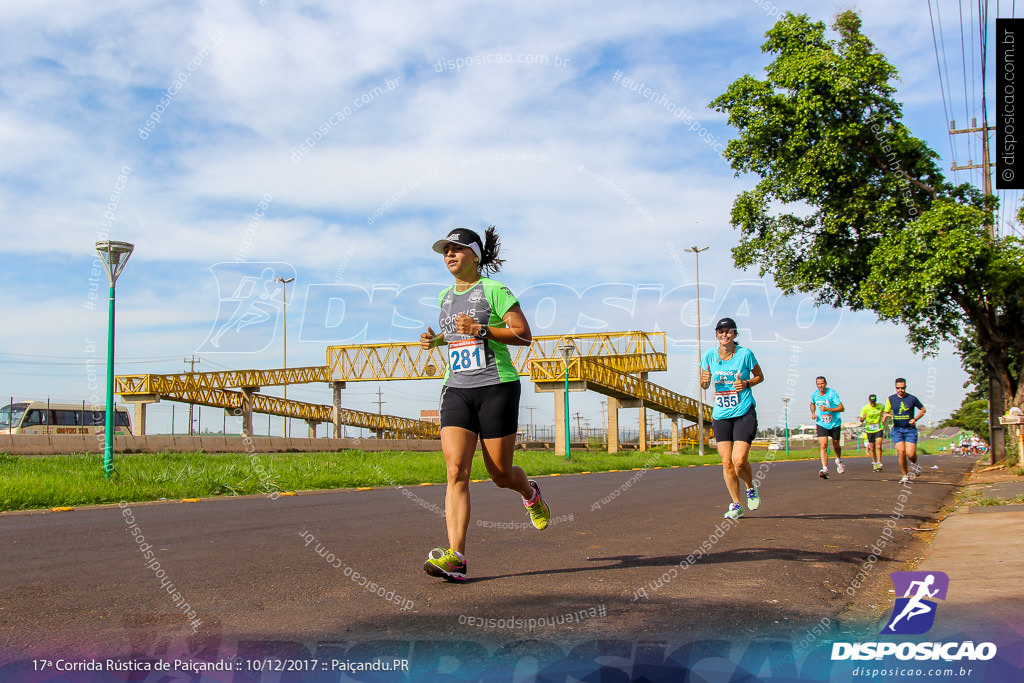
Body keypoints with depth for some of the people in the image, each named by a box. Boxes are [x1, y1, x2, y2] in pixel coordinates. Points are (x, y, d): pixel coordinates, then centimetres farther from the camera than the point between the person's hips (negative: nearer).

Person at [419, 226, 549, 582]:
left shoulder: (494, 291, -4)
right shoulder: (446, 296, 15)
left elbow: (524, 336, -9)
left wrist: (481, 330, -20)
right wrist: (436, 339, 12)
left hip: (496, 387, -4)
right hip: (457, 390, 5)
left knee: (500, 474, 3)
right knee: (456, 470, -13)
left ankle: (530, 492, 40)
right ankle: (456, 557, -18)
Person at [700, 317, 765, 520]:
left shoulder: (745, 354, -6)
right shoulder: (709, 355, 2)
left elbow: (760, 376, 8)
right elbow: (704, 385, 12)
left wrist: (746, 383, -12)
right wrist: (704, 380, -11)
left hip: (744, 413, -3)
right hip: (721, 415, 3)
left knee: (739, 460, -14)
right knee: (727, 462, 0)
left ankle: (751, 489, 18)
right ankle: (736, 505, 14)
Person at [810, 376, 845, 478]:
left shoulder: (832, 393, -16)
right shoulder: (814, 394, -2)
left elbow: (841, 408, -20)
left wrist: (827, 409, -29)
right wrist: (813, 413, 3)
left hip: (835, 424, -1)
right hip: (821, 424, 2)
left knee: (836, 445, 14)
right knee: (823, 445, -15)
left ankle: (839, 460, 46)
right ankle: (825, 469, -20)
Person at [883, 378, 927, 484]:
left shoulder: (912, 398, -3)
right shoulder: (891, 399, 2)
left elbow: (923, 409, 11)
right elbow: (885, 412, 11)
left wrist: (915, 419, -5)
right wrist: (886, 415, -13)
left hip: (910, 429, -1)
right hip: (897, 429, 1)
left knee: (910, 454, -10)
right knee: (901, 452, -12)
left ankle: (914, 463, 27)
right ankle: (905, 475, 5)